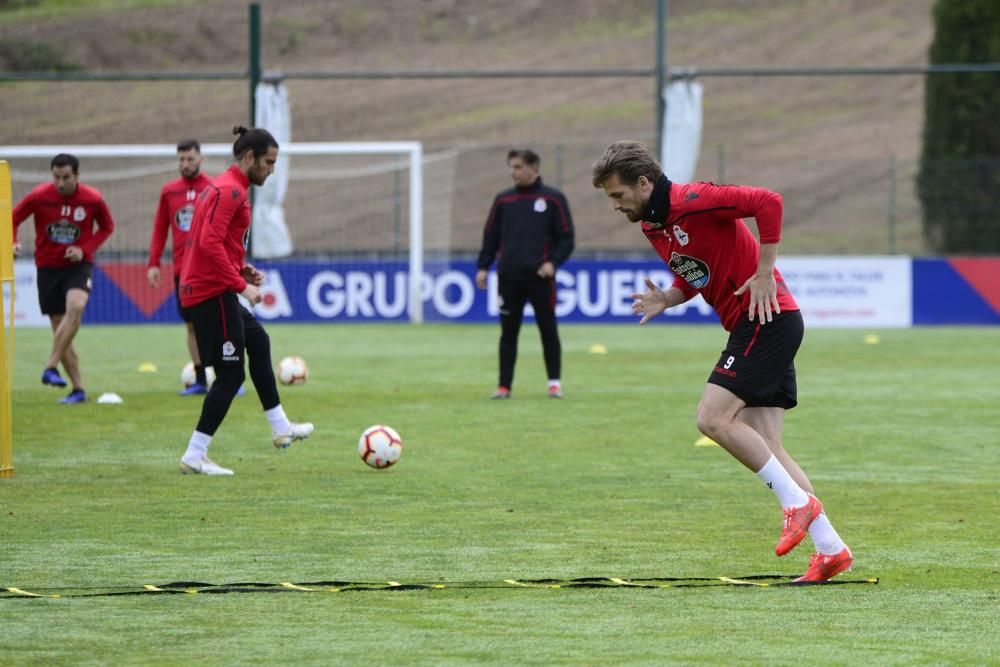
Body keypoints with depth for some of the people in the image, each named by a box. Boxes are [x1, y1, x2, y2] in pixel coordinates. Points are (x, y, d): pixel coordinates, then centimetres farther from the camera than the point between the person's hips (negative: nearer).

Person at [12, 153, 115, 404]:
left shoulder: (92, 199, -9)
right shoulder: (39, 196, -10)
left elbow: (107, 227, 7)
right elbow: (13, 219, 3)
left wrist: (85, 249, -8)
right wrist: (12, 243, -16)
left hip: (78, 265, -1)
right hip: (48, 267, 1)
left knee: (75, 307, -31)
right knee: (60, 328, 1)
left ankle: (50, 367, -27)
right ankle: (78, 389, 8)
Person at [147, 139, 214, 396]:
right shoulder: (169, 191, 8)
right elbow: (160, 229, 12)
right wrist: (153, 263, 6)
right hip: (182, 268, 4)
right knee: (191, 325, 7)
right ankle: (200, 381, 13)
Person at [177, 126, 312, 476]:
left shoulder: (222, 187, 16)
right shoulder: (230, 191, -16)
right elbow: (210, 243, -26)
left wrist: (241, 269, 11)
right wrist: (241, 285, -23)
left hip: (209, 289, 11)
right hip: (213, 293, -11)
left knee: (258, 341, 25)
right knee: (231, 374, -7)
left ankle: (281, 428, 35)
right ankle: (195, 456, -7)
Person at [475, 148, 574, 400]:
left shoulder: (552, 199, 2)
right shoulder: (503, 200, 11)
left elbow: (566, 238, 2)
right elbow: (491, 236, 14)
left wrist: (553, 261, -13)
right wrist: (483, 266, 4)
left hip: (540, 276, -2)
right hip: (509, 276, 2)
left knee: (548, 330, 2)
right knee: (508, 332, 3)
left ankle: (554, 383, 11)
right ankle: (504, 385, 6)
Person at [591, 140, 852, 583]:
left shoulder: (691, 201, -17)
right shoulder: (652, 225, 13)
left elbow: (768, 203, -24)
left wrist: (765, 274, -21)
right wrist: (666, 299, 3)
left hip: (768, 318, -10)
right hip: (749, 327, 10)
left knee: (713, 418, -16)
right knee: (763, 445, 3)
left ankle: (797, 502, -7)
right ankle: (831, 550, 3)